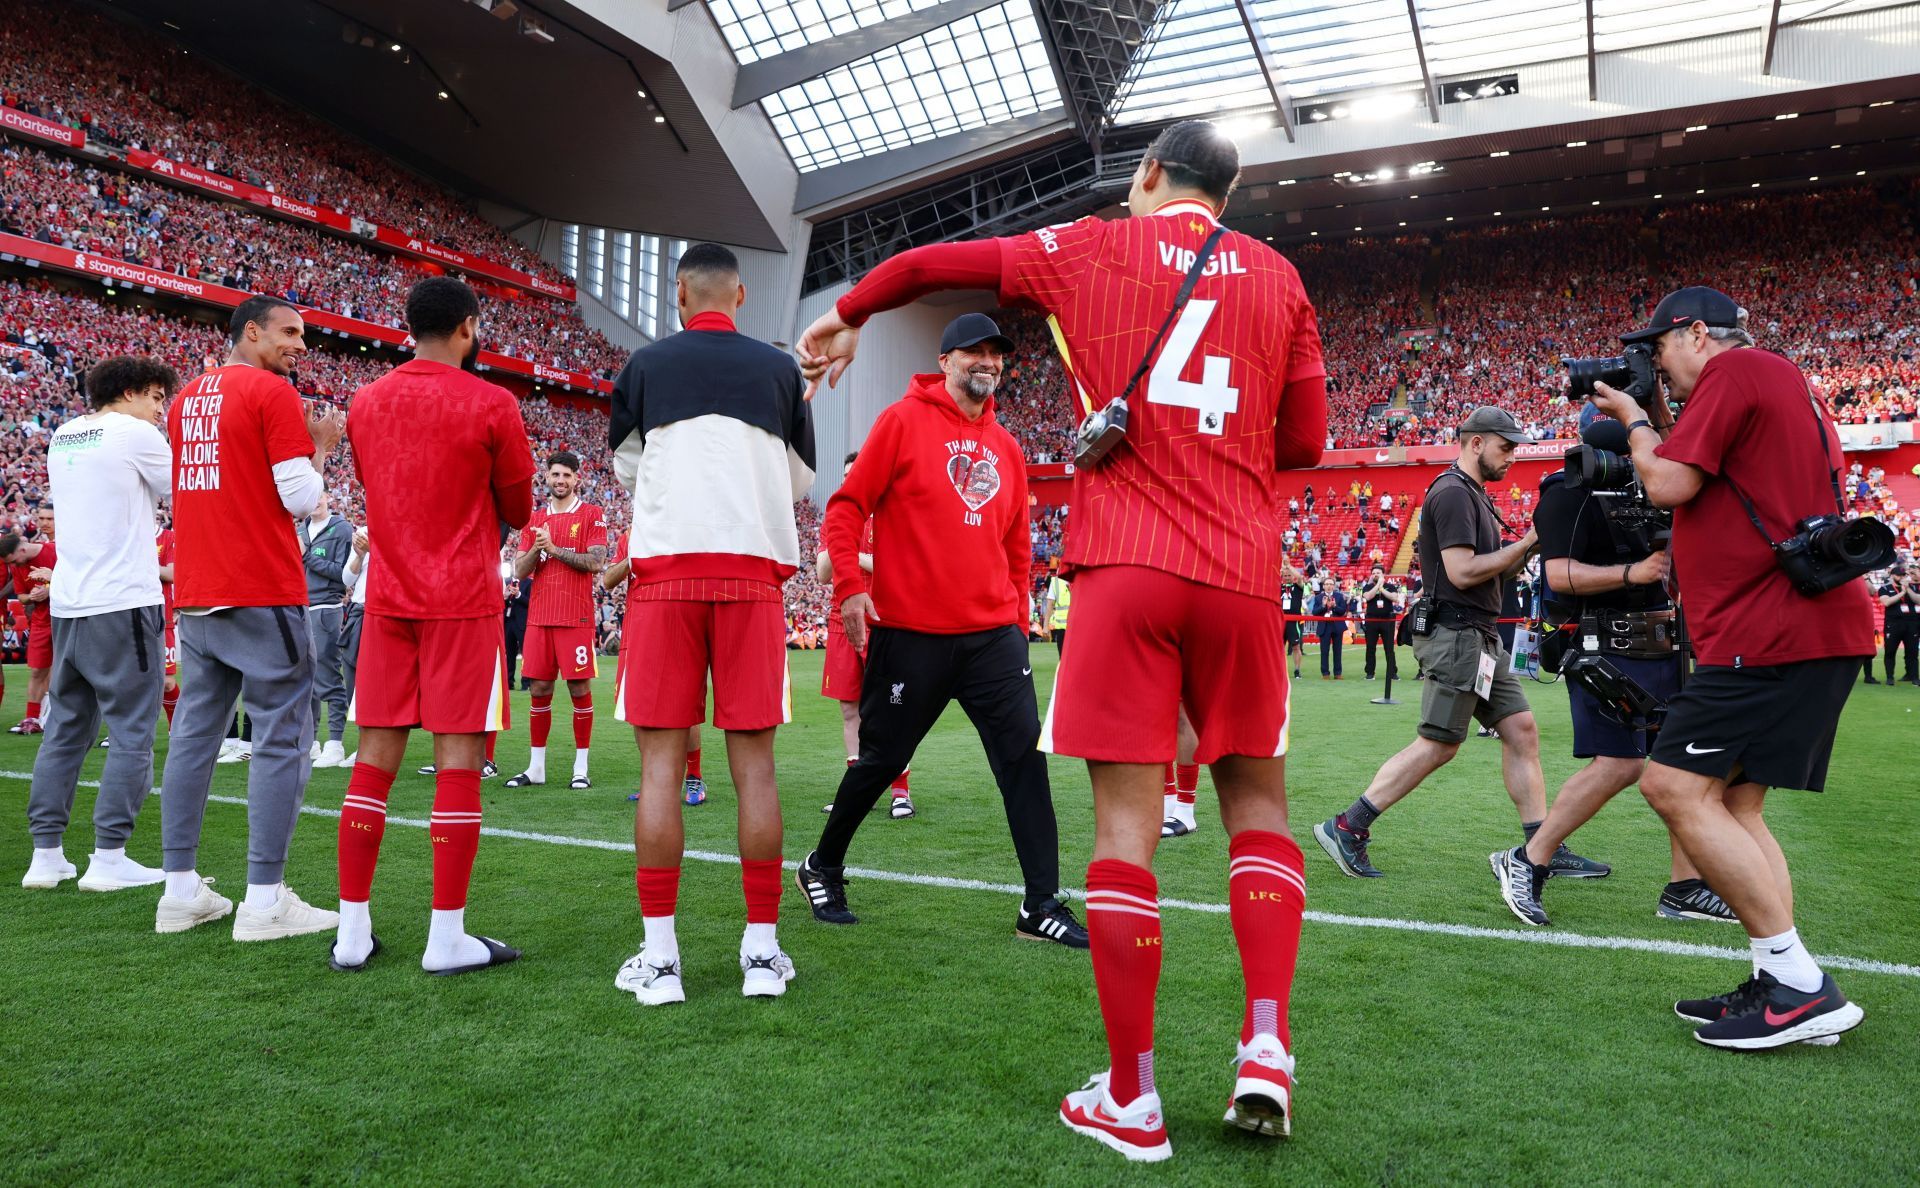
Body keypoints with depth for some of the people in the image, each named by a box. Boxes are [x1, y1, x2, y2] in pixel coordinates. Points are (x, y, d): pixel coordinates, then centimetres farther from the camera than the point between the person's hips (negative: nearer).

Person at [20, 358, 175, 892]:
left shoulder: (62, 437, 16)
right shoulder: (135, 433, -6)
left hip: (67, 605, 8)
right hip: (122, 604, -8)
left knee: (66, 730, 12)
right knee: (132, 733, -3)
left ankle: (45, 854, 13)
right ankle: (108, 857, -3)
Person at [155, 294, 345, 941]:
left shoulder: (187, 399, 16)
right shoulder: (273, 393, -7)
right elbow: (302, 498, -12)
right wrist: (320, 444, 5)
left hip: (194, 597, 8)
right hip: (262, 596, -8)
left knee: (194, 733, 12)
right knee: (281, 739, -4)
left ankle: (180, 890, 17)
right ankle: (265, 900, -3)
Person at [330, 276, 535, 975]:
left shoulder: (365, 403, 9)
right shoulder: (492, 405, -7)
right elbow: (518, 509, 2)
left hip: (388, 597, 5)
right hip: (463, 601, -5)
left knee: (375, 756, 8)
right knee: (459, 759, -2)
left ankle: (353, 931, 14)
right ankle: (447, 938, 1)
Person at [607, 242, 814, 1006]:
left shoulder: (646, 364, 7)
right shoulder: (779, 368, 9)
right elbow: (800, 480, 18)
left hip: (667, 565, -1)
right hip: (754, 567, 1)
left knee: (661, 758, 2)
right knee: (752, 757, 4)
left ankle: (658, 956, 3)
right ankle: (762, 949, 8)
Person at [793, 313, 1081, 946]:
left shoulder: (1006, 447, 13)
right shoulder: (903, 421, -3)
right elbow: (847, 507, -5)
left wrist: (1017, 621, 15)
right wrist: (850, 587, -15)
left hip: (993, 633, 5)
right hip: (910, 633, -5)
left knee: (1025, 756, -2)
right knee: (881, 759, 7)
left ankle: (1041, 905, 7)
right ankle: (822, 869, 31)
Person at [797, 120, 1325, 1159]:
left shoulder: (1093, 249, 10)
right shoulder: (1276, 277, 14)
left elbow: (928, 263, 19)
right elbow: (1303, 441, 15)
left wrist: (846, 316, 36)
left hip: (1124, 566, -2)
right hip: (1241, 574, 2)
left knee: (1126, 820, -1)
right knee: (1255, 800, 15)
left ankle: (1129, 1101, 6)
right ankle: (1266, 1048, 6)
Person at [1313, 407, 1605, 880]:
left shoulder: (1475, 495, 21)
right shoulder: (1452, 492, -12)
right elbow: (1462, 572, -21)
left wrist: (1532, 545, 7)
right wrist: (1526, 542, -13)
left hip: (1481, 638, 10)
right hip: (1454, 633, -10)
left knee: (1521, 730, 8)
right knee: (1438, 744, -8)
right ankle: (1346, 828, -3)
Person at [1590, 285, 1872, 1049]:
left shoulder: (1736, 369, -7)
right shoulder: (1780, 384, 25)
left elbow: (1669, 486, -14)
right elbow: (1712, 483, 28)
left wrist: (1636, 421, 4)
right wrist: (1660, 421, 21)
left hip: (1776, 628, -11)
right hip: (1807, 623, 11)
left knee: (1674, 786, -13)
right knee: (1732, 802, 12)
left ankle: (1800, 986, -12)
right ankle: (1785, 986, 12)